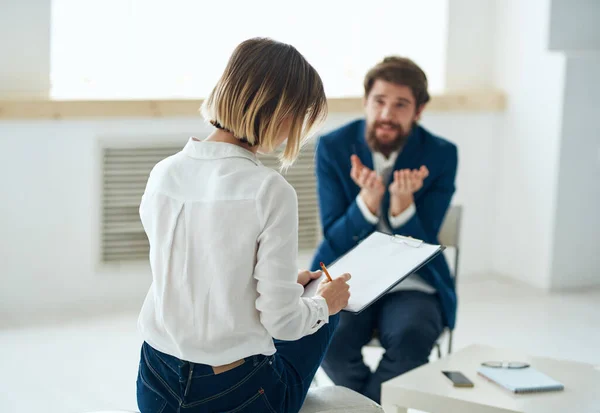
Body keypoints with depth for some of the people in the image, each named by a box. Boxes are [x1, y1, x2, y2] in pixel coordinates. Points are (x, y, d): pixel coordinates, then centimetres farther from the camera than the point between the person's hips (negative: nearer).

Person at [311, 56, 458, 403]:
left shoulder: (441, 155, -7)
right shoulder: (333, 147, -5)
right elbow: (336, 242, -8)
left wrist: (402, 201, -31)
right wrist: (369, 198, -28)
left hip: (411, 284, 0)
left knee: (411, 339, -32)